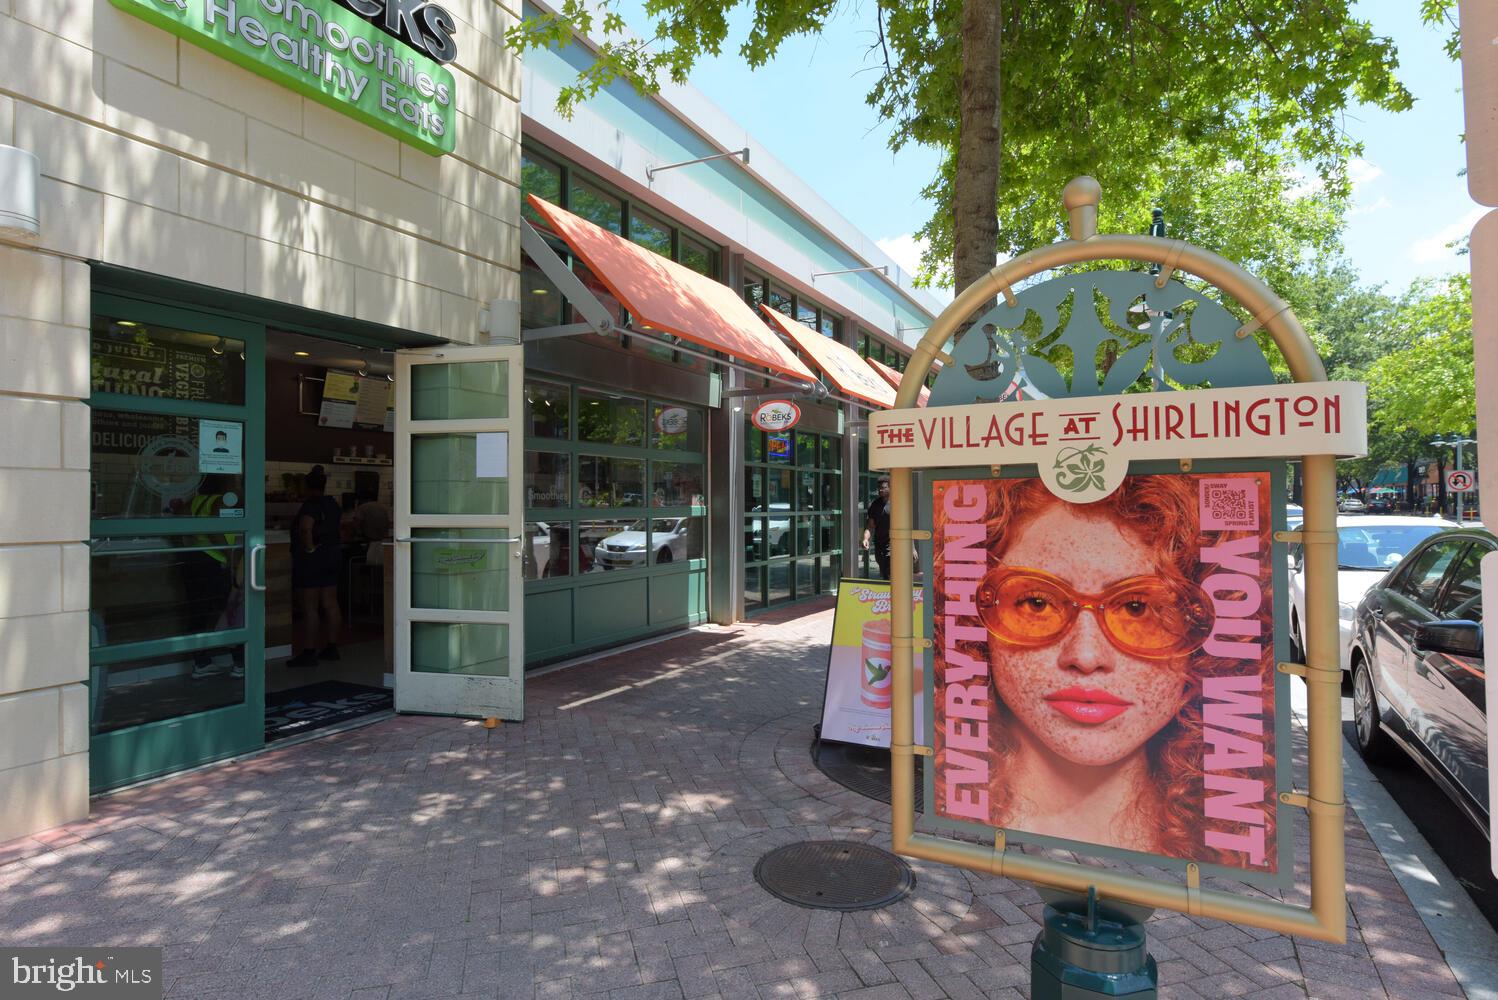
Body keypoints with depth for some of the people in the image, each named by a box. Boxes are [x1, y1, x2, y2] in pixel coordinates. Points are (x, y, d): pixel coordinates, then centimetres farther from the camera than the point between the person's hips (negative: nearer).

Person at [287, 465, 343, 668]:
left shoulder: (310, 506, -15)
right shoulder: (333, 504, 11)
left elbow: (305, 528, -32)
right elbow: (340, 526, 23)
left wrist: (309, 549, -21)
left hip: (311, 560, -8)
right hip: (333, 556, 8)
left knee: (309, 607, -4)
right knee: (330, 604, 11)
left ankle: (309, 653, -1)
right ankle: (332, 647, 17)